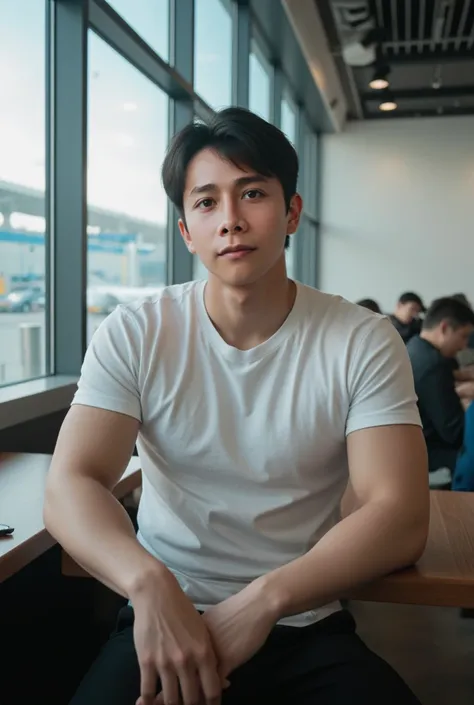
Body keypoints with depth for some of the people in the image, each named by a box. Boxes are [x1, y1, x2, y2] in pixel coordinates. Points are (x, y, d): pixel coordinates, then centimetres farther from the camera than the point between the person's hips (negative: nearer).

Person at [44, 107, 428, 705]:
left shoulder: (363, 343, -6)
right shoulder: (134, 335, -4)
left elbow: (400, 518, -12)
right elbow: (69, 486, -11)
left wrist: (263, 600, -25)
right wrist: (149, 584, -30)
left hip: (306, 630, 1)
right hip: (162, 616, 0)